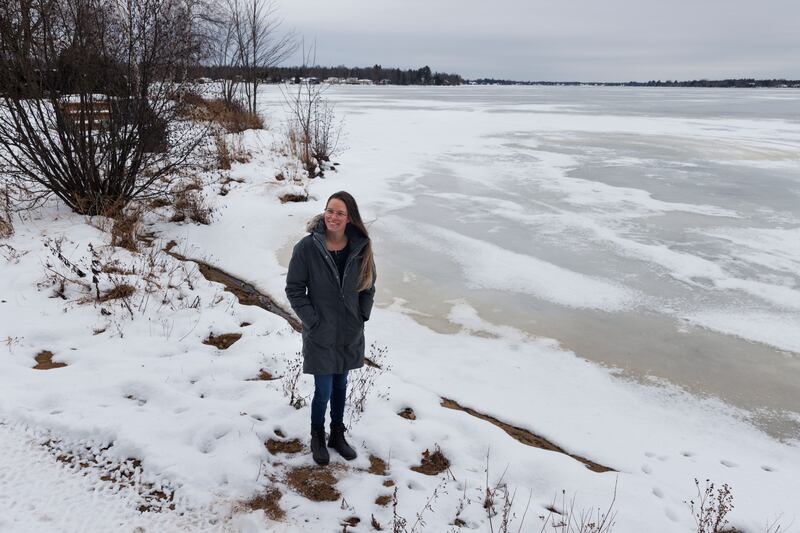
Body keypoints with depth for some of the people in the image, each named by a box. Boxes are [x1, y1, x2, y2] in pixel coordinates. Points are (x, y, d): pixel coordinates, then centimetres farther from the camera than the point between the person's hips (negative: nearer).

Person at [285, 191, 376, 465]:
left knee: (340, 386, 19)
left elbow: (368, 285, 8)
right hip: (320, 334, -3)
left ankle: (337, 435, 40)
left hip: (350, 334, 3)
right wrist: (313, 320, -12)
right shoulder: (307, 247, -16)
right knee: (323, 390, 5)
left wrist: (362, 316, 1)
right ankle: (317, 439, 32)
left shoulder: (360, 248, -6)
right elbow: (294, 289, -9)